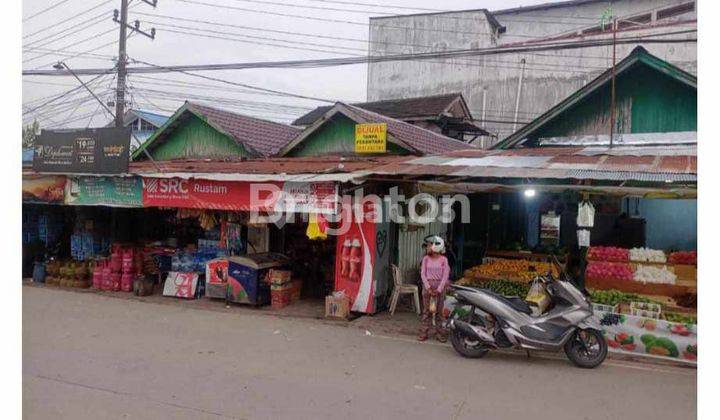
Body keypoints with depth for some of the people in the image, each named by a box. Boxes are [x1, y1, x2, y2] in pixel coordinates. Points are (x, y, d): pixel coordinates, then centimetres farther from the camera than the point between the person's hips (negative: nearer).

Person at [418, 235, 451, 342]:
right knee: (426, 310, 2)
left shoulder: (443, 259, 0)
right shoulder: (426, 258, 5)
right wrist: (428, 287, -11)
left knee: (439, 310, 3)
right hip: (428, 285, 1)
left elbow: (445, 275, -5)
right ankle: (424, 332, 6)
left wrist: (439, 289, -12)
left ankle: (439, 333, 10)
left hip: (440, 286, -1)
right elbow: (423, 274, 0)